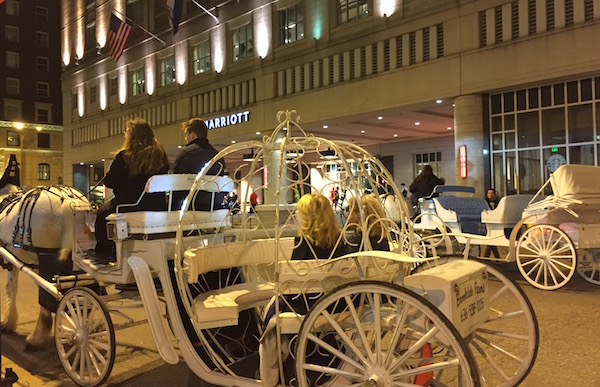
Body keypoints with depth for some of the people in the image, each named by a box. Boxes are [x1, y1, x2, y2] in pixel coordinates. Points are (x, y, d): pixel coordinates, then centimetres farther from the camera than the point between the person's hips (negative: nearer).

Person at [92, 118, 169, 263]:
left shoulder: (124, 156, -11)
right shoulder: (161, 156, 3)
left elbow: (109, 182, -7)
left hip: (130, 206, -5)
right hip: (157, 207, 6)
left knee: (103, 212, 26)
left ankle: (102, 253, 33)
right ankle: (116, 253, 39)